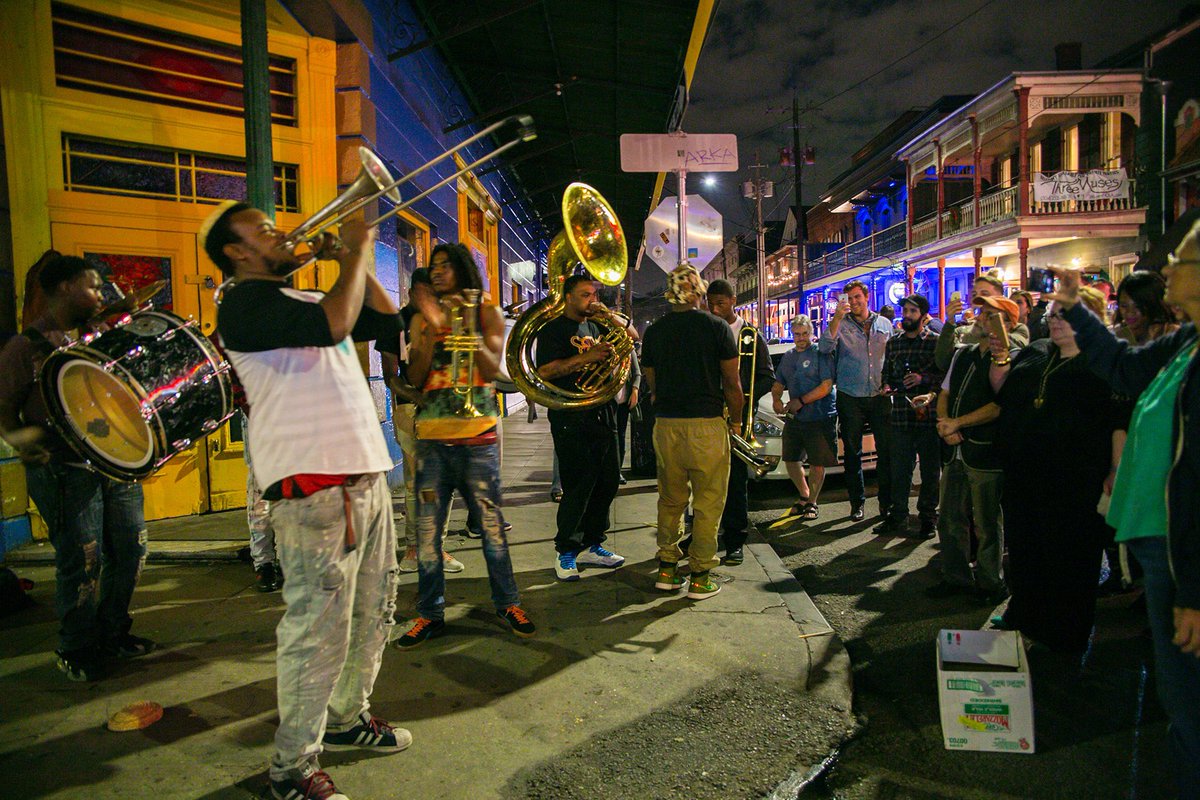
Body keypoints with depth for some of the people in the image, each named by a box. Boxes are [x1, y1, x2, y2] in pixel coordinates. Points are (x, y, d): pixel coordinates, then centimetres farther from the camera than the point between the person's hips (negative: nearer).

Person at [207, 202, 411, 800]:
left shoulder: (306, 298, 22)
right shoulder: (245, 303, -7)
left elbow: (386, 322, 23)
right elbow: (332, 324, -25)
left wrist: (352, 259, 16)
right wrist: (355, 251, -10)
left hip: (366, 475, 10)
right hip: (312, 486, -10)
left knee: (372, 612, 20)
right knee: (318, 631, -4)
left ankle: (348, 717, 38)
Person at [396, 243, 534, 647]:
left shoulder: (487, 313, 6)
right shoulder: (422, 318, 11)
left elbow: (492, 369, -6)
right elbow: (414, 377, 1)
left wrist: (468, 329, -19)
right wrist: (433, 326, -9)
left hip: (477, 435, -2)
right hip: (432, 436, 2)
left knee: (491, 523, 4)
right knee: (427, 529, 5)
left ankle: (507, 602, 20)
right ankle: (430, 613, 18)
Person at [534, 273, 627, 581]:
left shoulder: (596, 326, 18)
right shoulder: (553, 329, -2)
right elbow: (544, 371, -15)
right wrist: (586, 357, -21)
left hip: (603, 414, 7)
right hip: (571, 419, -7)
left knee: (607, 481, 9)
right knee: (579, 486, -8)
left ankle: (591, 545, 23)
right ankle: (565, 552, 6)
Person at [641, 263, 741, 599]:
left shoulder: (653, 331, 6)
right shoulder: (717, 327, -5)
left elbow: (653, 384, 11)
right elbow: (732, 383, -3)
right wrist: (736, 422, 10)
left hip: (665, 424, 4)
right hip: (706, 425, -4)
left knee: (670, 499, 16)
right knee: (708, 503, 6)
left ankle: (667, 569, 20)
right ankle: (700, 577, 11)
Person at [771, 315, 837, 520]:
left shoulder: (820, 353, -6)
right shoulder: (787, 357, 15)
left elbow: (826, 386, -14)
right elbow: (778, 383, 19)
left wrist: (801, 401, -18)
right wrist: (776, 399, -2)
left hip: (819, 418, -6)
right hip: (794, 418, 6)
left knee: (817, 463, 1)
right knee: (790, 460, 10)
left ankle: (812, 503, 17)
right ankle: (805, 496, 30)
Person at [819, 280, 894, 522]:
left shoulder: (884, 324, 10)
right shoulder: (841, 324, 1)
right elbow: (825, 347, -18)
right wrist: (837, 317, -22)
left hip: (880, 397, 2)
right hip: (850, 399, -2)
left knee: (887, 451, 2)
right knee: (852, 453, 6)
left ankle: (887, 502, 15)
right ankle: (857, 503, 17)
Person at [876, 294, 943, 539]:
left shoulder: (936, 341, -1)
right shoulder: (893, 342, 14)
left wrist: (923, 378, -18)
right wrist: (887, 386, 1)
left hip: (928, 415, -4)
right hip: (901, 415, 4)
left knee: (930, 470, 6)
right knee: (899, 469, 9)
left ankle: (927, 517, 18)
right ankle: (897, 516, 19)